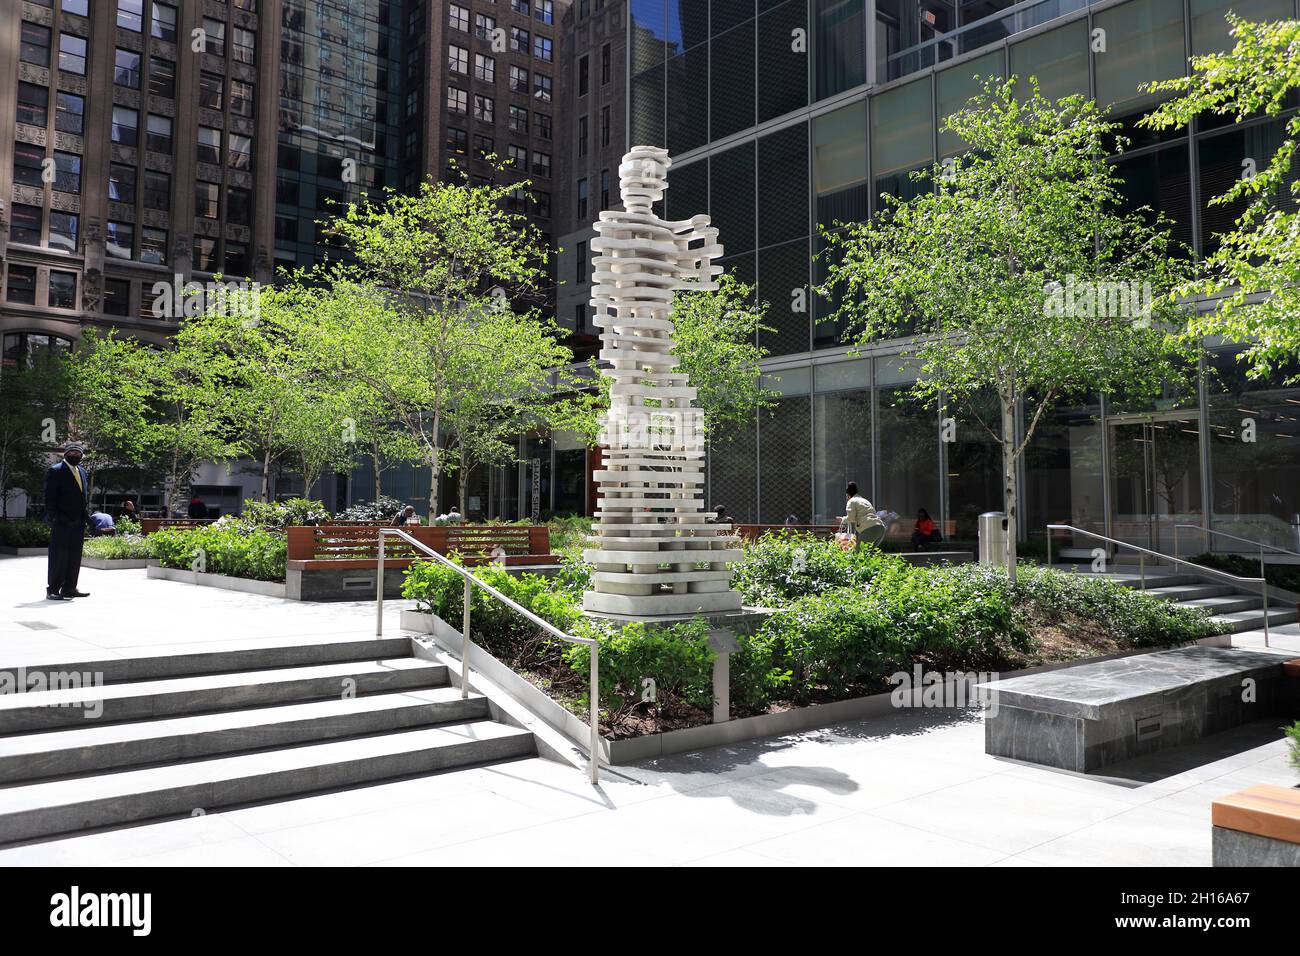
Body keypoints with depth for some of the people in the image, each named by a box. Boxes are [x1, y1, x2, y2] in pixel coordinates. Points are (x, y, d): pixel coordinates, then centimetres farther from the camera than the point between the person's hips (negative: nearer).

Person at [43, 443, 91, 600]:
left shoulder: (82, 471, 18)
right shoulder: (55, 470, -3)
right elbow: (49, 497, -8)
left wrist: (86, 517, 13)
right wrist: (52, 517, -14)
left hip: (78, 522, 7)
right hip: (62, 522, -7)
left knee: (75, 556, 8)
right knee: (59, 555, -5)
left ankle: (69, 588, 15)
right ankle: (52, 590, 0)